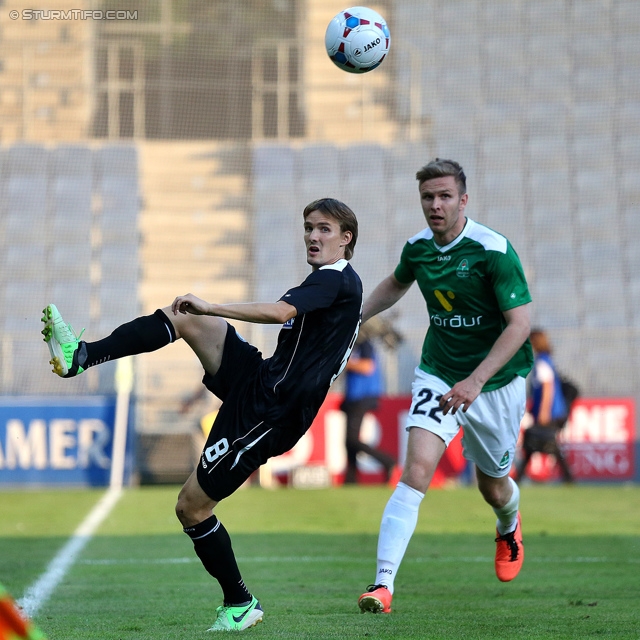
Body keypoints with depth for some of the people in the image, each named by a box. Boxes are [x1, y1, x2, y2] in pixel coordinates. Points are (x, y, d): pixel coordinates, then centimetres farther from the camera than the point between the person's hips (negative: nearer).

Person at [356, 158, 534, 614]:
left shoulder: (494, 250, -20)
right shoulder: (418, 247, -3)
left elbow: (520, 324, -24)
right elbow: (396, 285, 23)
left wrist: (476, 380, -32)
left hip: (495, 380, -2)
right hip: (438, 374, 3)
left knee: (493, 488, 14)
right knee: (416, 471, -19)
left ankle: (510, 526, 54)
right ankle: (383, 584, -26)